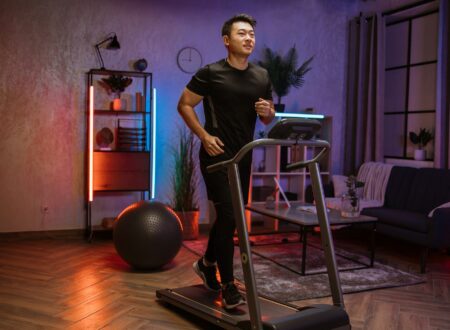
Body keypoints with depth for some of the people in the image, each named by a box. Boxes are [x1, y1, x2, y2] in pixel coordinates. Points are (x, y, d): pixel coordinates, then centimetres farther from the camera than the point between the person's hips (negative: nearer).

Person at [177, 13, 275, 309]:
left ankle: (206, 263, 39)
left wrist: (268, 112, -9)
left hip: (243, 155, 7)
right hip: (217, 154, -7)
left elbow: (269, 117, 16)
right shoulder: (211, 73, -9)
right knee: (228, 216, -12)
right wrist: (205, 136, -15)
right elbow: (184, 104, -5)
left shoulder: (262, 77, 8)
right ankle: (228, 286, 1)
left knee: (230, 216, 16)